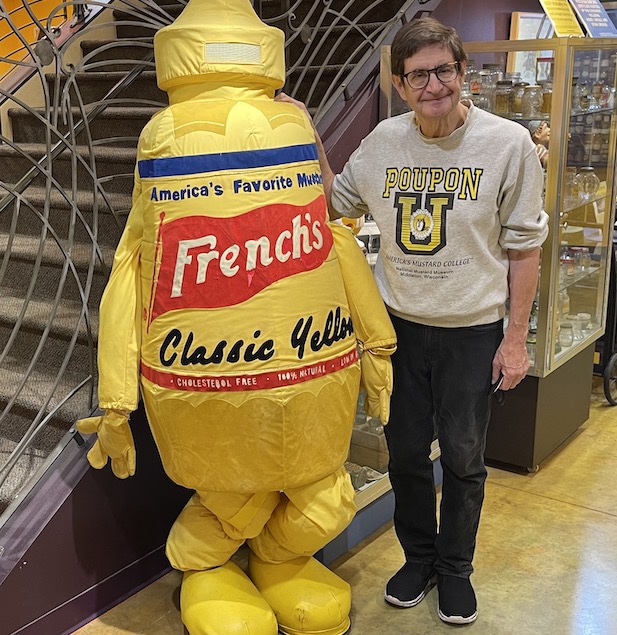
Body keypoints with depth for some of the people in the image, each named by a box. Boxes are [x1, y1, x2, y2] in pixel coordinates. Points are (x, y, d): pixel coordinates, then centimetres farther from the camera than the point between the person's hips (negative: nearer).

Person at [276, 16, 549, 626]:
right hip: (399, 324, 3)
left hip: (472, 330, -3)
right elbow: (337, 202, 13)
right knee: (406, 452, 15)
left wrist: (516, 337, -6)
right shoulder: (384, 140, -1)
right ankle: (418, 557, 38)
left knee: (463, 458, 13)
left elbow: (522, 246, -6)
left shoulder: (507, 143, -10)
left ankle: (454, 567, 36)